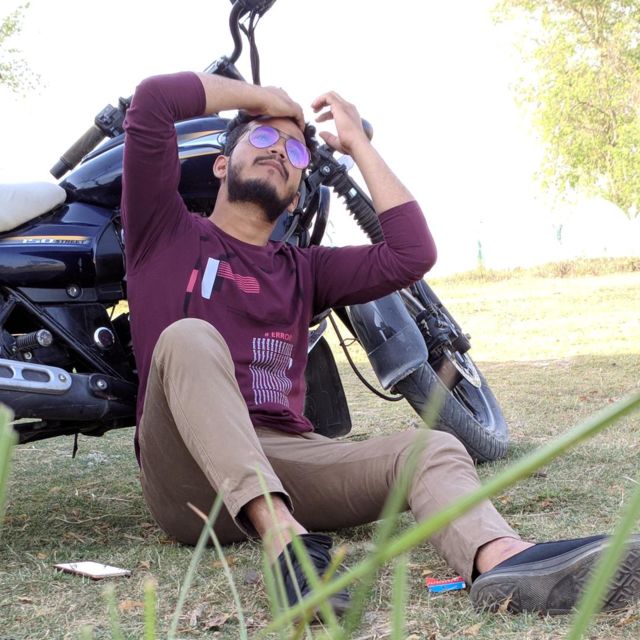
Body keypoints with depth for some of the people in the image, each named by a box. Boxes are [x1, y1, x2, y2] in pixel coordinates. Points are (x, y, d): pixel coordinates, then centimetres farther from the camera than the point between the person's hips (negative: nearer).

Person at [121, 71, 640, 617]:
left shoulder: (301, 270, 26)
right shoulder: (167, 233, 13)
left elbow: (412, 253, 10)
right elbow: (152, 98, 0)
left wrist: (358, 143, 17)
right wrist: (260, 98, 15)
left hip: (287, 458, 4)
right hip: (187, 473, -4)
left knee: (431, 448, -20)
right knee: (189, 337, -32)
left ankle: (502, 560, -54)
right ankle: (284, 538, -49)